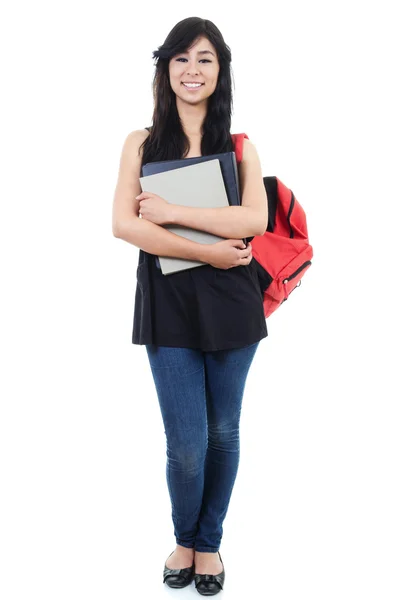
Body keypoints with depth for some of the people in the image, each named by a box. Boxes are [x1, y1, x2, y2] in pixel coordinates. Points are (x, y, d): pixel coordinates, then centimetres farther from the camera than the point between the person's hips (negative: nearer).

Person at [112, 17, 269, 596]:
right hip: (168, 304, -1)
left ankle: (209, 542, 33)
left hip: (230, 303, 1)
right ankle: (184, 539, 28)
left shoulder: (240, 147, 6)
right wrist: (208, 251, -14)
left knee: (223, 433, 11)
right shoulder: (143, 143, 5)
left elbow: (255, 220, -10)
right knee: (187, 443, -1)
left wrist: (171, 212, -14)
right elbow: (124, 224, -8)